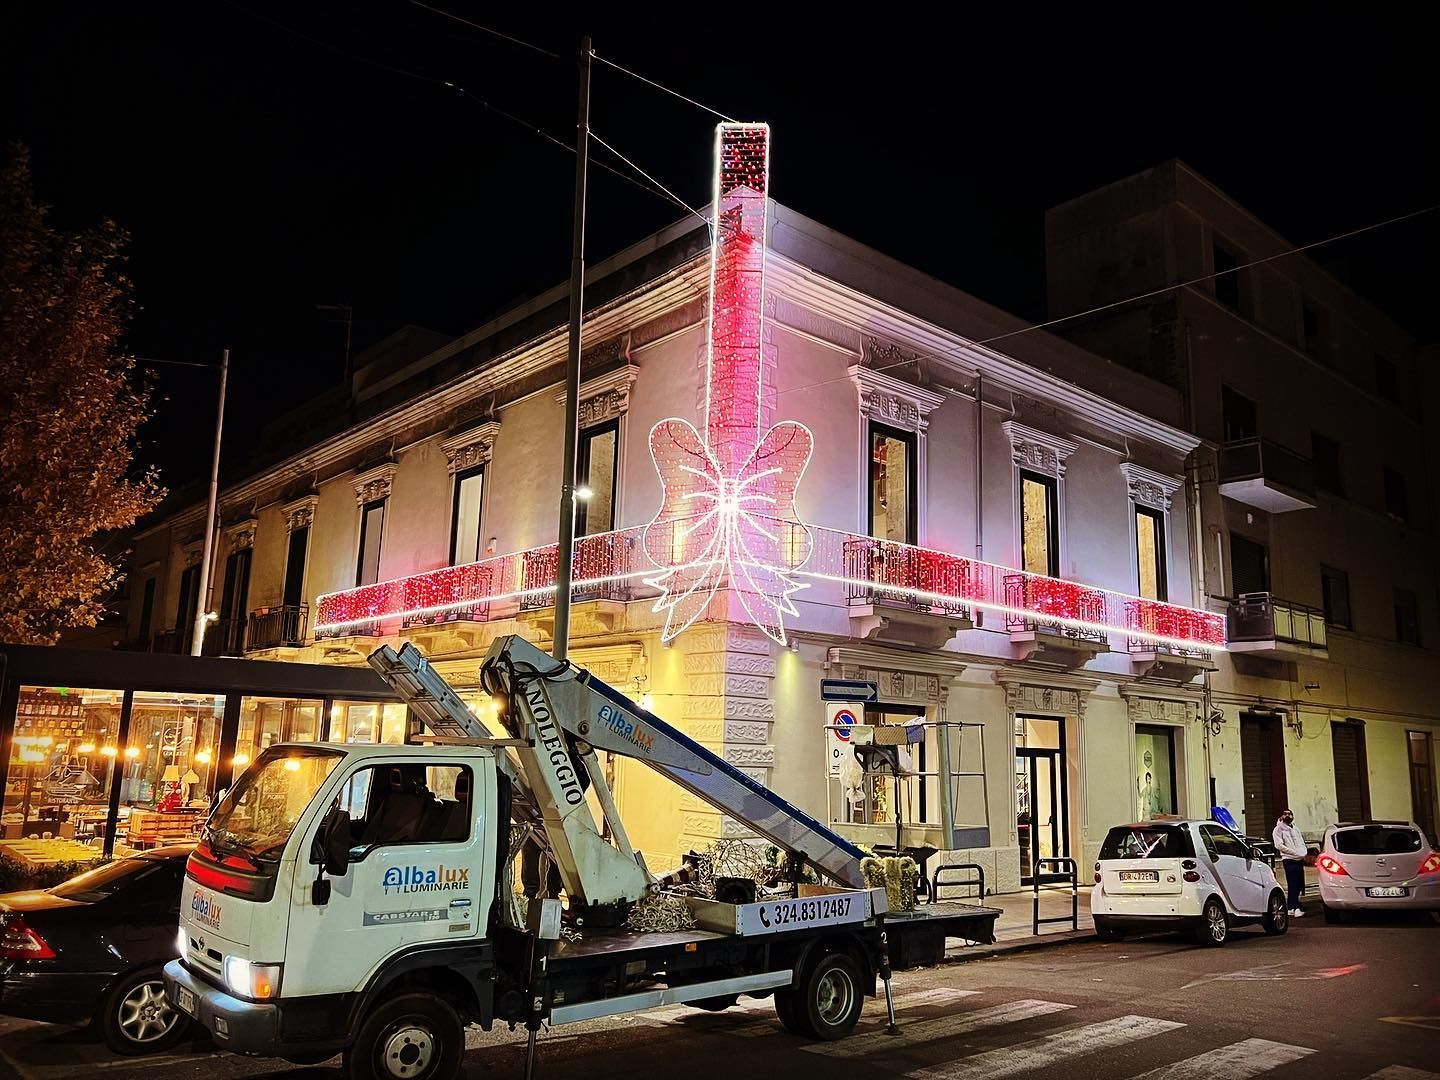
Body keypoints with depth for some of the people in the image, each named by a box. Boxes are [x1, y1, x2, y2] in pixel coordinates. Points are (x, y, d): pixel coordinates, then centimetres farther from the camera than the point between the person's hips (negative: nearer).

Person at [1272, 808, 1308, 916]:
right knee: (1293, 885, -12)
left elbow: (1302, 843, 20)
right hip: (1289, 860, -7)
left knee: (1299, 886, 6)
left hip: (1300, 860, 7)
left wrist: (1304, 852, -1)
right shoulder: (1278, 829, 1)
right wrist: (1295, 852, -14)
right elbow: (1279, 845, -9)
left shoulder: (1295, 829, 22)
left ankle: (1289, 907, 16)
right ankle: (1296, 909, -15)